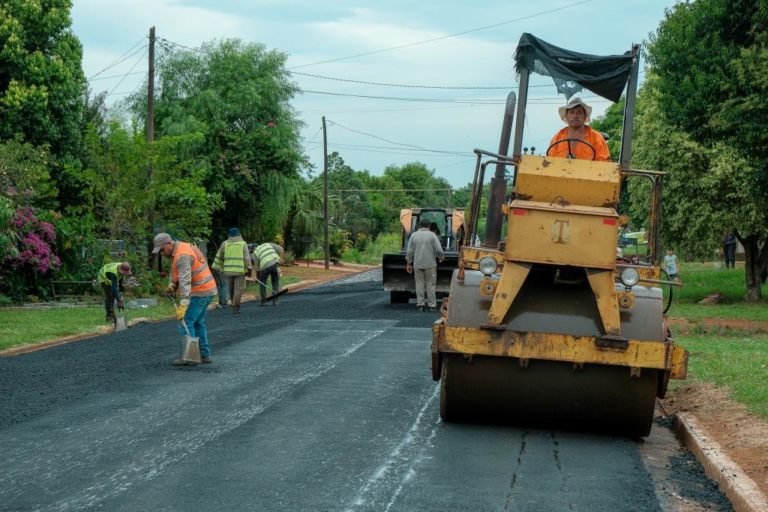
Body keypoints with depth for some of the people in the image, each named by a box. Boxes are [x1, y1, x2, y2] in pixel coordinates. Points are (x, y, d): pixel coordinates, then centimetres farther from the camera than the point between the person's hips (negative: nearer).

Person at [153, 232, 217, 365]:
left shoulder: (182, 256, -22)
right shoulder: (181, 248, 11)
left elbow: (185, 281, -32)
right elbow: (175, 273, 15)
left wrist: (183, 304, -38)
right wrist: (172, 285, -5)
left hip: (199, 293, -10)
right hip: (207, 290, 10)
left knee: (186, 322, -9)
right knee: (198, 323, 16)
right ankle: (205, 355, 19)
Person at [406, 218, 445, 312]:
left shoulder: (414, 235, 3)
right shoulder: (432, 235, -3)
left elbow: (409, 251, 1)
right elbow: (439, 250, -7)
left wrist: (409, 264, 9)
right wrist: (441, 257, 13)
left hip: (417, 264, 2)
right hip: (430, 264, -2)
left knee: (419, 284, 8)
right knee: (430, 285, 5)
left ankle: (420, 304, 6)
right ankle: (432, 305, 6)